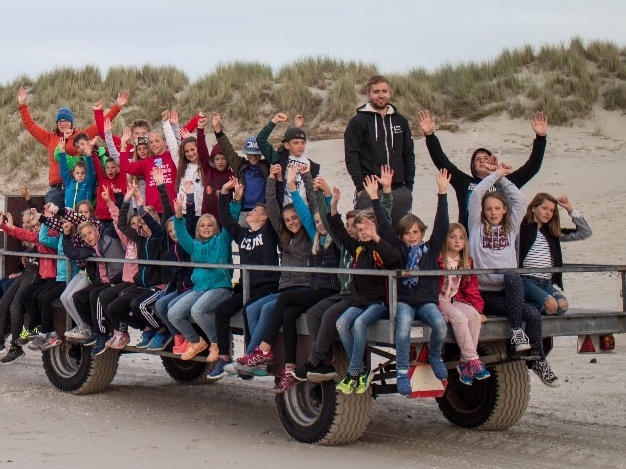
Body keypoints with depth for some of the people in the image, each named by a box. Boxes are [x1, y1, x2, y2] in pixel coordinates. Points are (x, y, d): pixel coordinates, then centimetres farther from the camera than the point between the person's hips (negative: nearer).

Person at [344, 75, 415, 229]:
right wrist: (360, 187, -12)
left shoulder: (400, 121, 14)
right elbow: (351, 157, -5)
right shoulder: (358, 121, 1)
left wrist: (409, 186, 7)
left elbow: (409, 155, 15)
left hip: (399, 190, 4)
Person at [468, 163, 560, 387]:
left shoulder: (511, 227, 19)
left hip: (509, 291, 4)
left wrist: (503, 178, 14)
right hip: (485, 294, -4)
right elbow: (475, 196, 0)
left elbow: (519, 200, 11)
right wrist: (496, 174, 7)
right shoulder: (477, 227, 9)